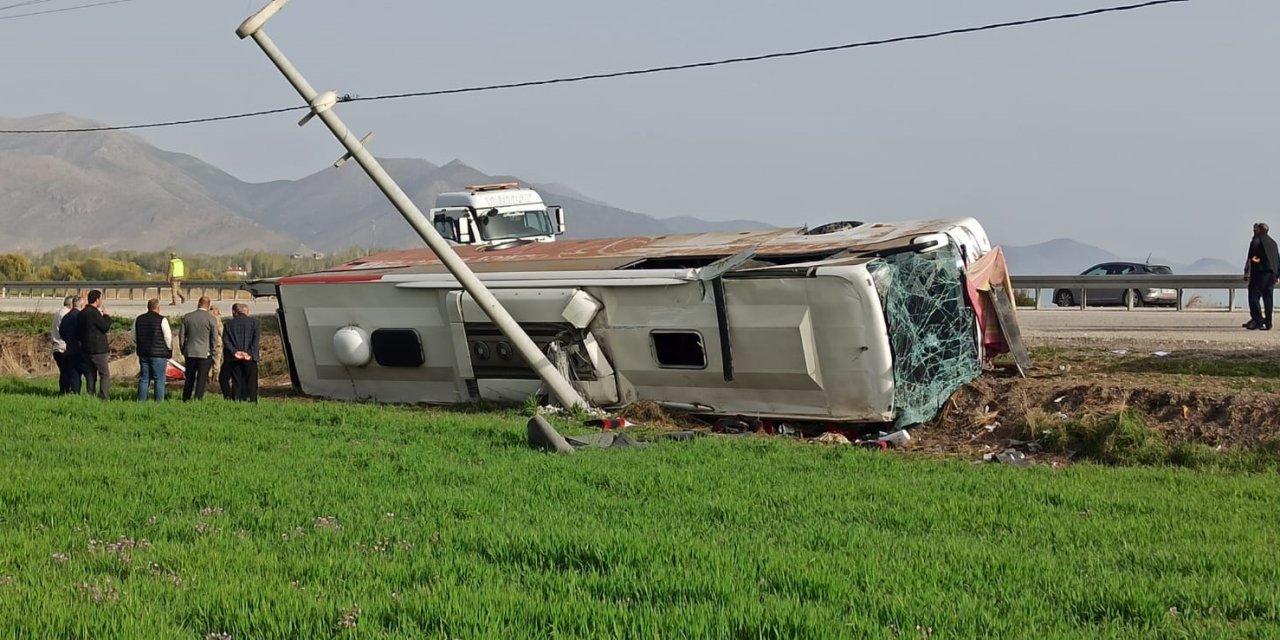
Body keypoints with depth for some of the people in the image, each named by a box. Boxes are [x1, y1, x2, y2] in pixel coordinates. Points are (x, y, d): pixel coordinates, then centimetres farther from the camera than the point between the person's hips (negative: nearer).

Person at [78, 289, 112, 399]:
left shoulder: (82, 313, 12)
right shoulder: (94, 312, -15)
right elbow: (106, 327, -13)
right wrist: (106, 316, 2)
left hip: (87, 349, 8)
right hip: (98, 349, -8)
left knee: (91, 376, 11)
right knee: (105, 375, -5)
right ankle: (104, 398, -12)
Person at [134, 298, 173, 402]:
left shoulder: (138, 319, 7)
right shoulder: (162, 320, -10)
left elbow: (134, 338, 14)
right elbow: (168, 338, -8)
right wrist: (169, 350, 8)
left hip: (143, 354, 5)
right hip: (159, 354, -5)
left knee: (144, 379, 10)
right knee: (159, 380, -1)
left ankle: (141, 401, 10)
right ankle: (159, 402, -3)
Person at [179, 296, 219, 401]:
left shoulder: (187, 317, 2)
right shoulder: (211, 319, -7)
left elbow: (181, 335, 6)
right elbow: (214, 339, -4)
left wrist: (183, 351, 16)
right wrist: (212, 354, 7)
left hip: (190, 353, 3)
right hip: (205, 353, -3)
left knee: (189, 379, 13)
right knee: (202, 380, 2)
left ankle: (185, 400, 16)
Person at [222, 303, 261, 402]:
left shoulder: (228, 324, 11)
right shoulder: (253, 322, 5)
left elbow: (225, 341, -2)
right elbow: (257, 338, -7)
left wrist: (234, 352, -10)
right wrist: (251, 354, -11)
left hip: (234, 359, 2)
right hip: (250, 358, -2)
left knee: (236, 383, 4)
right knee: (251, 382, 1)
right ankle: (251, 401, -7)